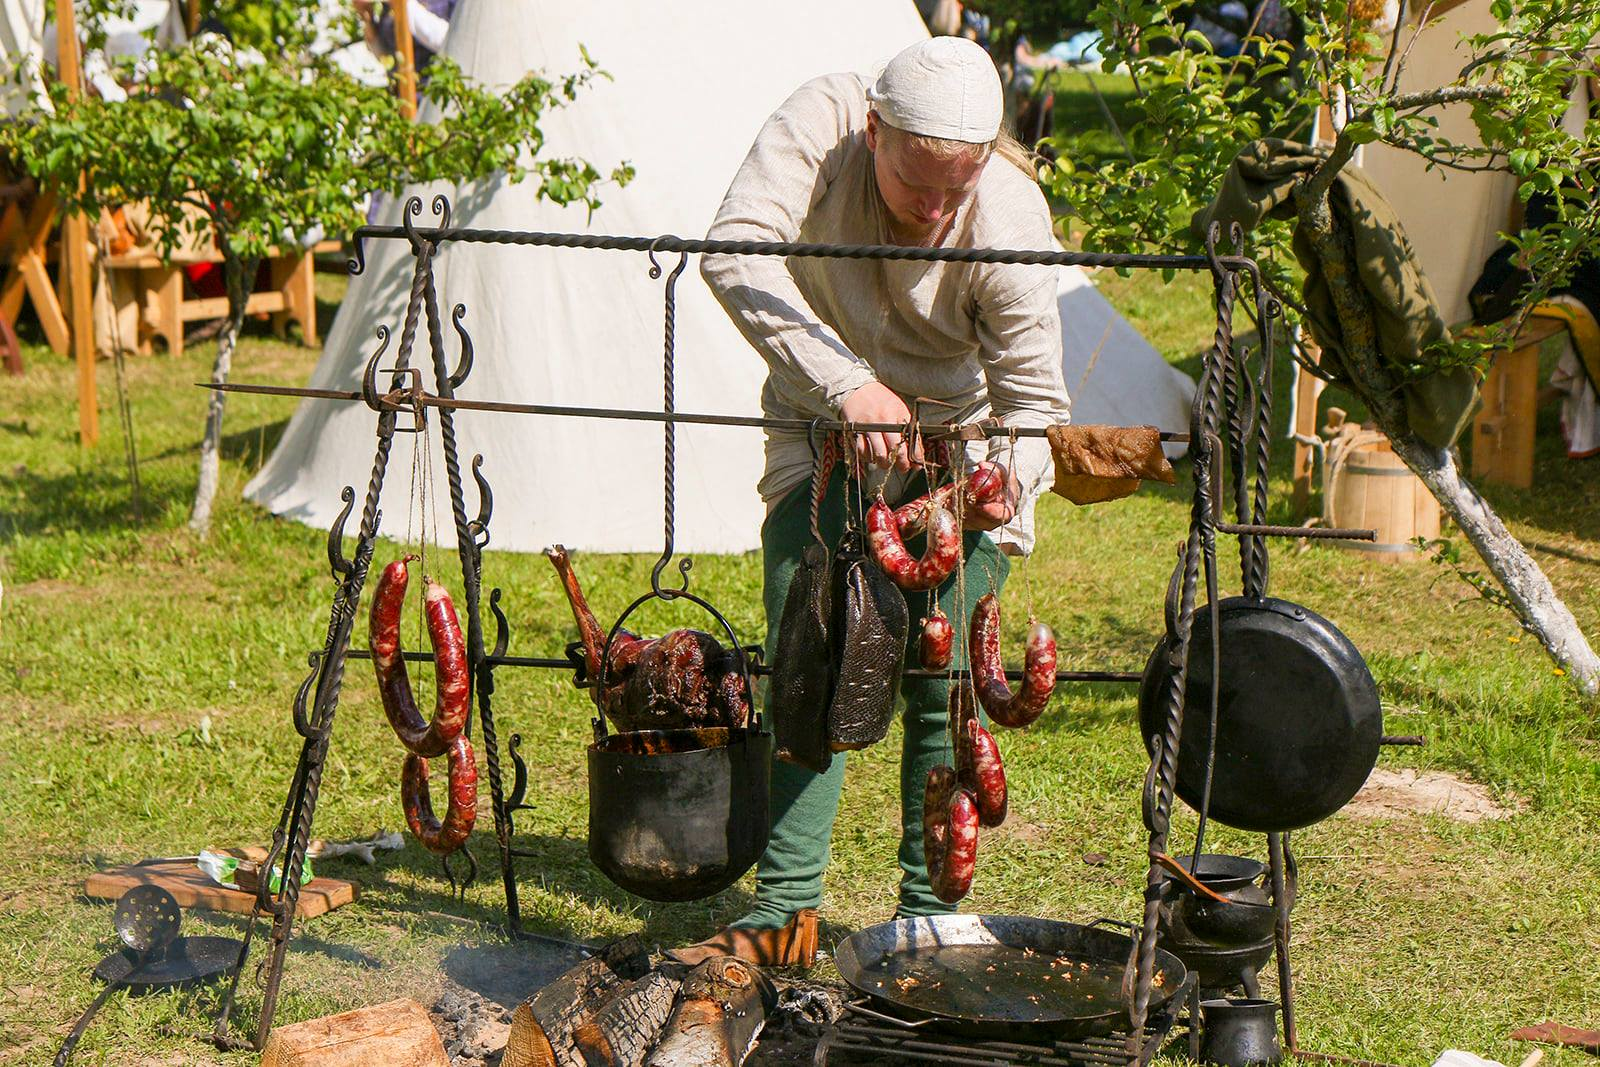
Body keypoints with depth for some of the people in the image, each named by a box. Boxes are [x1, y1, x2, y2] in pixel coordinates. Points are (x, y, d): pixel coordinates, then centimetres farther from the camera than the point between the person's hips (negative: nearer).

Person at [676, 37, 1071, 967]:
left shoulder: (1011, 224, -27)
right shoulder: (821, 122, -26)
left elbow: (1035, 399, -20)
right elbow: (735, 251, -38)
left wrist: (1009, 476, -42)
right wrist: (844, 381, -46)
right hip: (823, 429, 1)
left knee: (944, 683, -5)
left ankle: (930, 916, 8)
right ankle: (787, 909, 3)